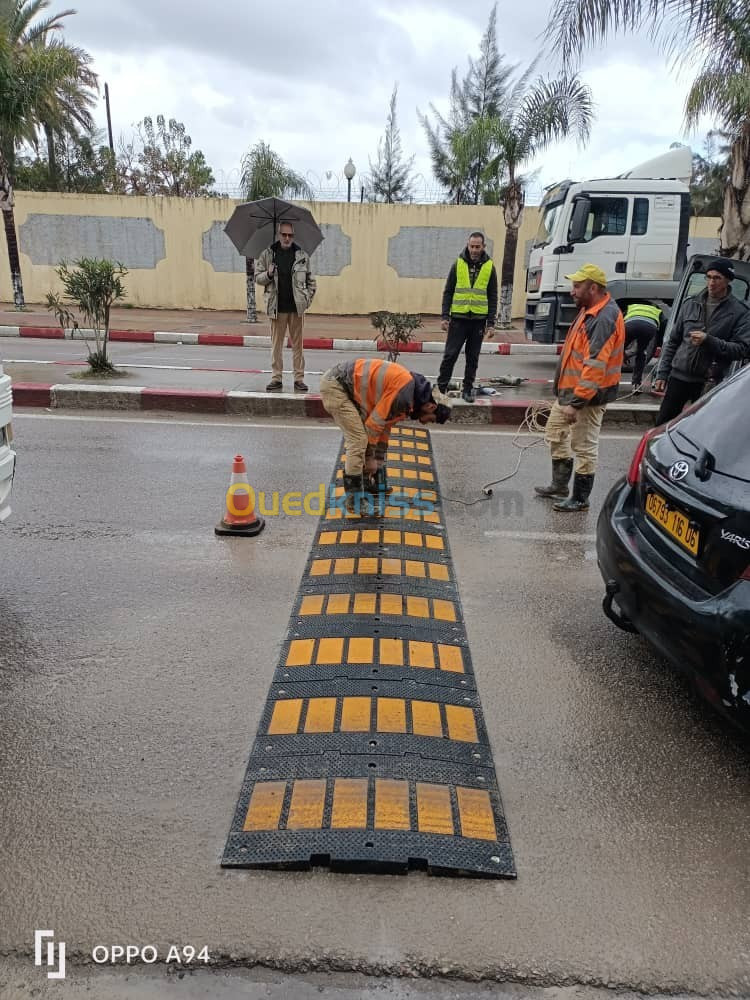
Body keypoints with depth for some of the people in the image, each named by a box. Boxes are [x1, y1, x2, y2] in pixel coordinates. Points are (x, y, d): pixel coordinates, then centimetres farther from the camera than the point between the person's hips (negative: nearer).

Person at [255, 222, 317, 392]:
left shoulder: (302, 255, 6)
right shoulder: (267, 254, 3)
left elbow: (311, 280, 11)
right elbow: (257, 277, 8)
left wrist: (308, 298, 1)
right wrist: (268, 274, -12)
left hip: (296, 307, 0)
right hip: (277, 307, 0)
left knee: (297, 344, 5)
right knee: (276, 344, 5)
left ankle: (299, 379, 10)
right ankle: (276, 378, 12)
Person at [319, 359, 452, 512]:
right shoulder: (404, 395, -20)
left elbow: (385, 427, 20)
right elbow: (375, 422, -16)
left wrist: (378, 461, 24)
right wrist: (370, 457, -4)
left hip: (346, 387, 10)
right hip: (334, 385, -10)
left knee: (361, 436, 15)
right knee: (358, 439, -12)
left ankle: (364, 486, 25)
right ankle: (355, 500, -6)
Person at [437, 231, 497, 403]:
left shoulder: (489, 267, 5)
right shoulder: (458, 264, 3)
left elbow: (493, 297, 6)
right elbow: (448, 292, 5)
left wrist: (491, 323, 0)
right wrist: (445, 317, -4)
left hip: (479, 320, 1)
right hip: (458, 318, -1)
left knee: (473, 358, 7)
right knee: (450, 355, -3)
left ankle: (468, 390, 16)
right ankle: (441, 387, 5)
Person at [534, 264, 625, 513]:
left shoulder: (604, 318, -22)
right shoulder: (589, 311, 11)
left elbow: (595, 366, -29)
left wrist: (576, 402, -30)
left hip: (588, 395, -11)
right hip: (570, 389, 11)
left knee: (584, 446, 0)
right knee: (555, 432, 20)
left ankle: (580, 499, 13)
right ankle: (559, 485, 34)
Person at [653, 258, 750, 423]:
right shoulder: (691, 304, 9)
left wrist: (709, 341, -21)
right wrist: (662, 374, 7)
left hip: (710, 383, -3)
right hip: (679, 377, 3)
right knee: (662, 423, 5)